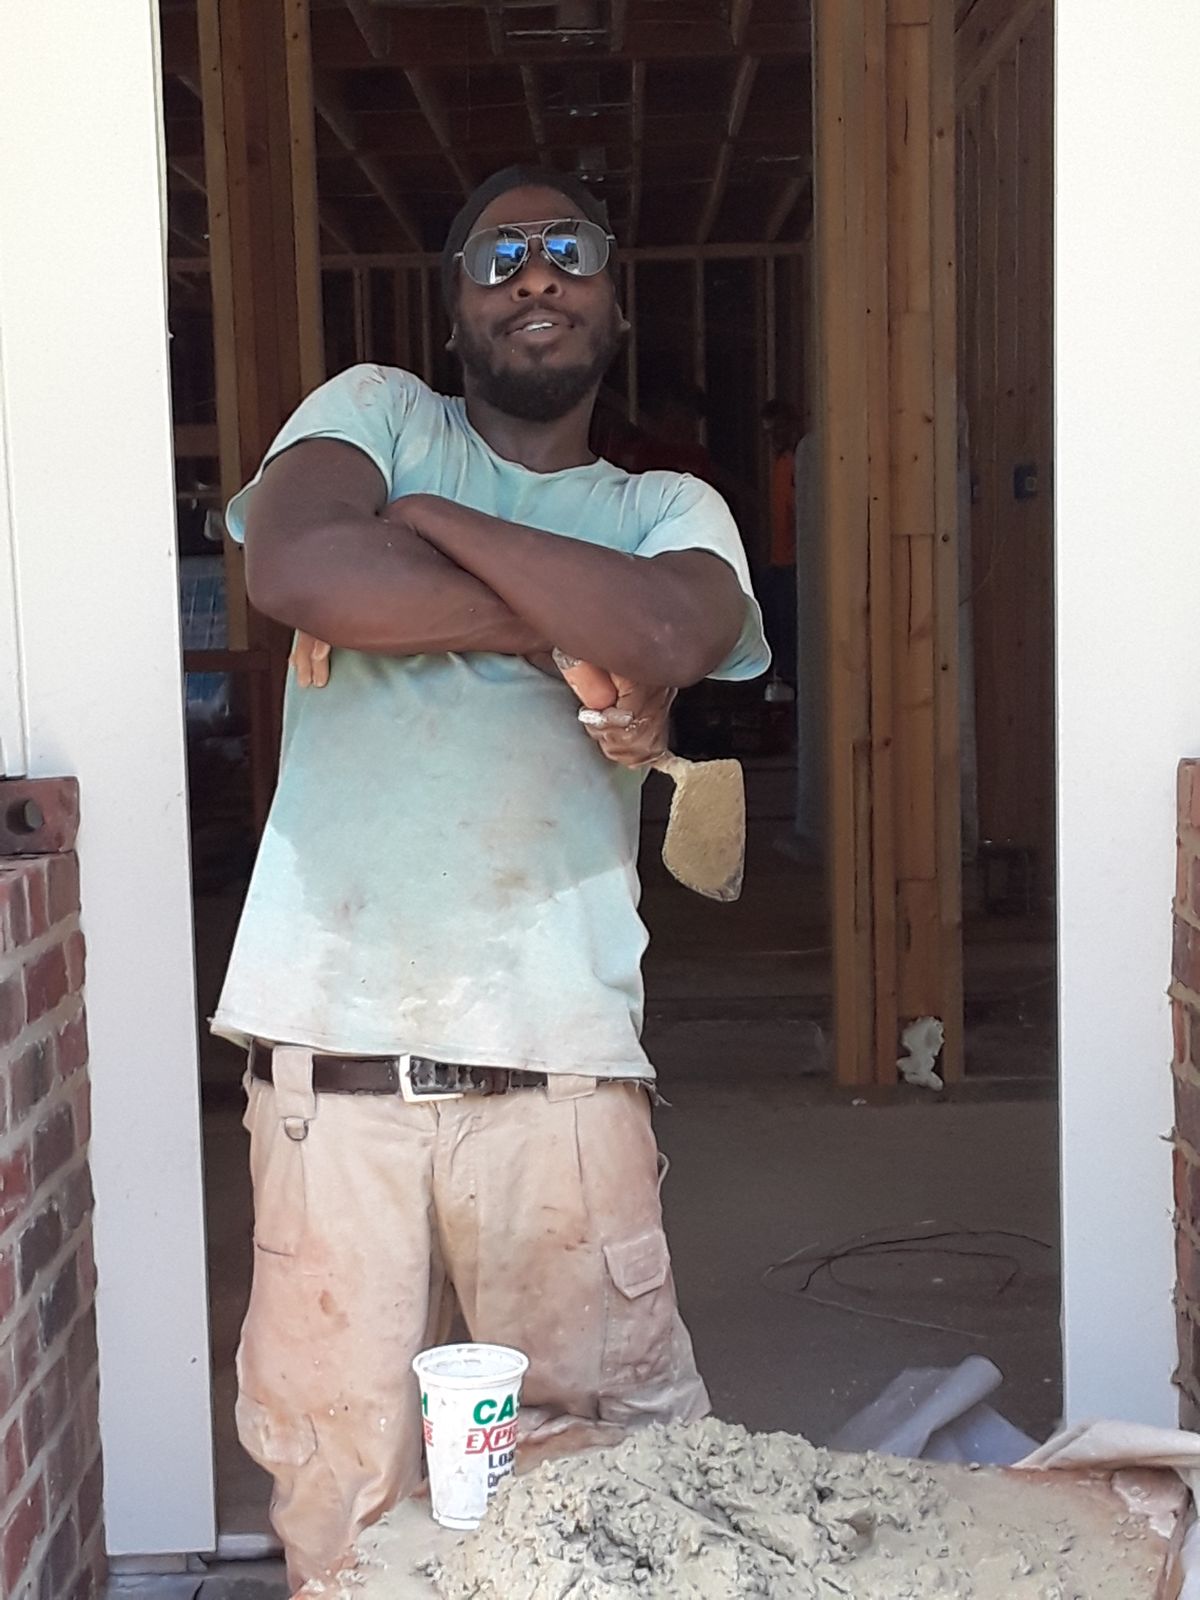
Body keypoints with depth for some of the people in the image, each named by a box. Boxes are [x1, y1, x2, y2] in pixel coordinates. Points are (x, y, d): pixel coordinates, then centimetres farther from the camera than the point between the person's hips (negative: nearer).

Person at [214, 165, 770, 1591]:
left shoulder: (668, 510, 14)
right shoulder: (377, 412, 12)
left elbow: (671, 636, -12)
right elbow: (296, 570, -11)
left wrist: (426, 520, -5)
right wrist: (567, 636, -6)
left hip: (556, 1058, 1)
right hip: (329, 1048, 0)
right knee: (340, 1484, 7)